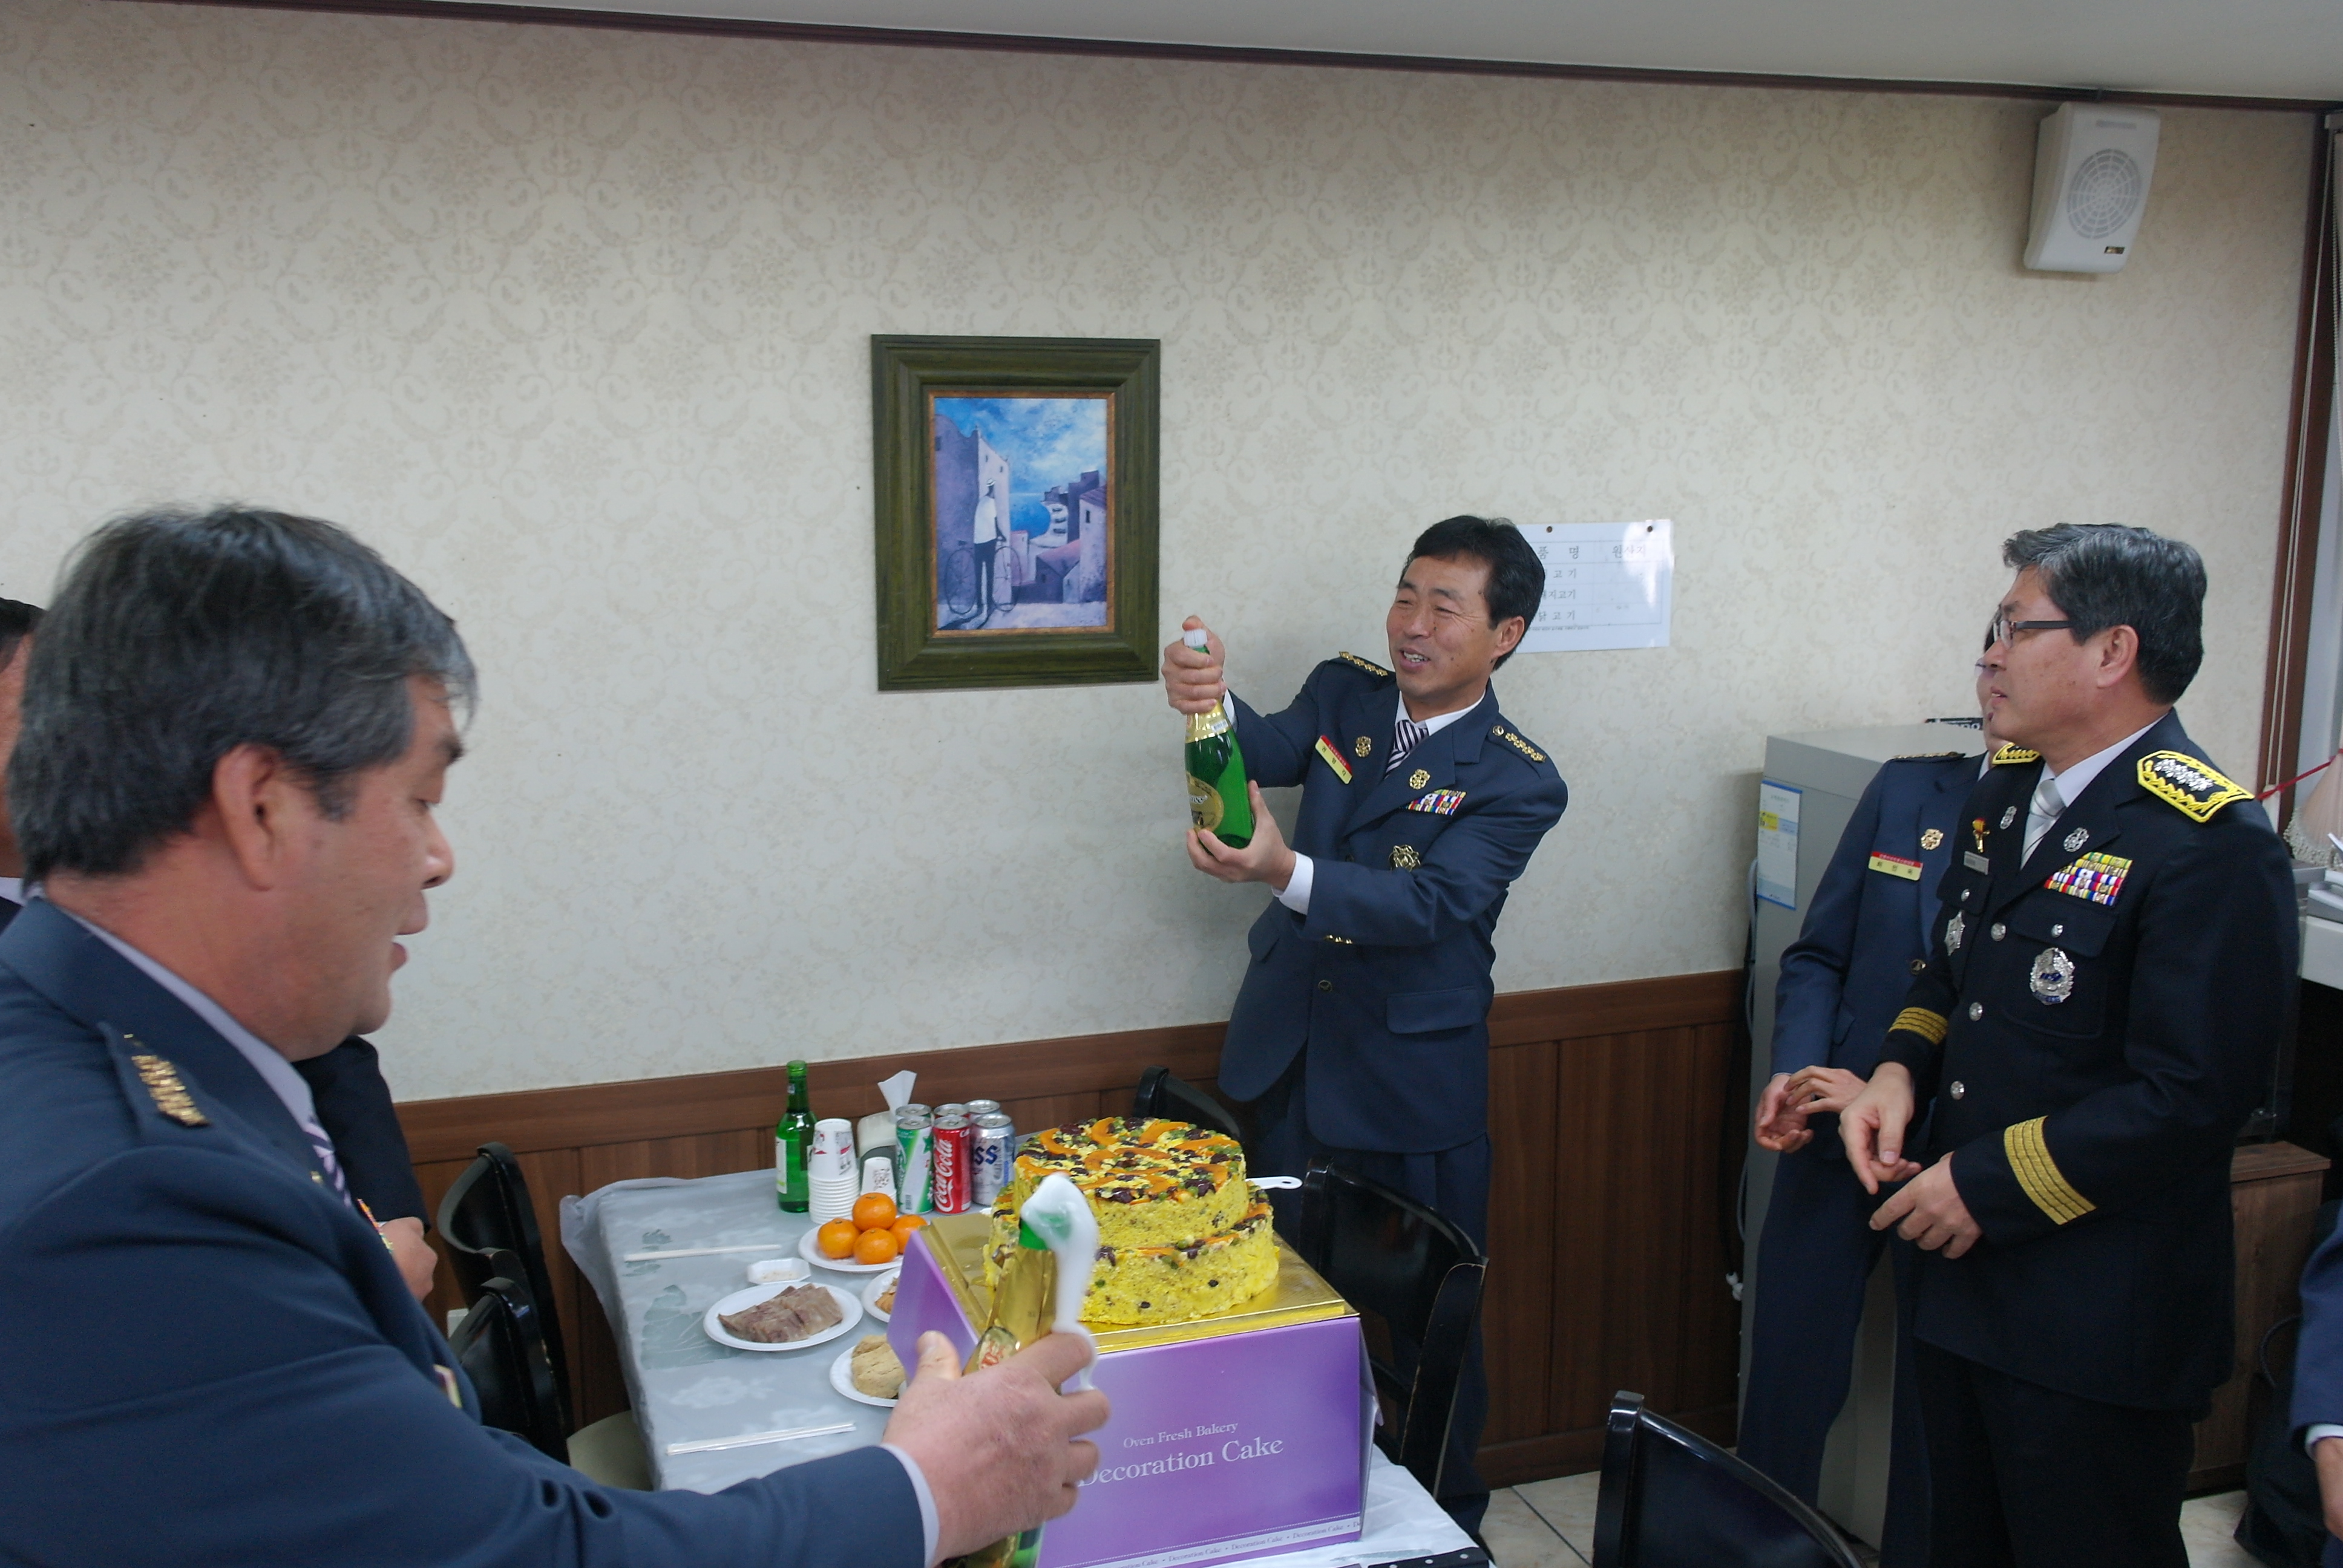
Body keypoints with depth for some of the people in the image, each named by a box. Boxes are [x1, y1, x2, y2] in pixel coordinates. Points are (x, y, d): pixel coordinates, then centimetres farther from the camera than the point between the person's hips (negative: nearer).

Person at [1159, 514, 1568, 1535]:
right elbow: (1269, 752, -16)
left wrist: (1284, 871, -42)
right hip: (1289, 1058, 4)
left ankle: (1447, 1515, 30)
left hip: (1412, 1084, -4)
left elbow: (1429, 903, -26)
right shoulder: (1346, 693, 3)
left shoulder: (1517, 782, -13)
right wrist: (1209, 700, -39)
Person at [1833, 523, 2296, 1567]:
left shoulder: (2212, 846, -21)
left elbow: (2189, 1097, -23)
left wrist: (1990, 1185, -19)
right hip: (1969, 1280, 8)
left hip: (2100, 1321, -8)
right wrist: (1901, 1071, -1)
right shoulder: (2008, 790, 7)